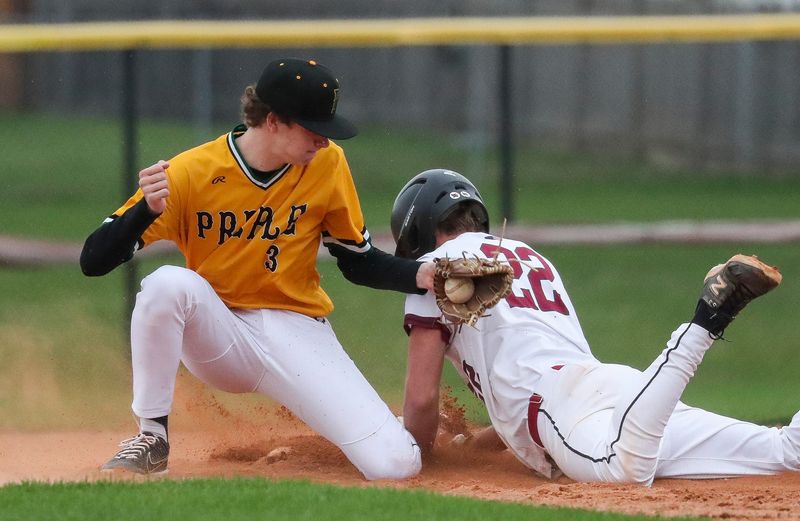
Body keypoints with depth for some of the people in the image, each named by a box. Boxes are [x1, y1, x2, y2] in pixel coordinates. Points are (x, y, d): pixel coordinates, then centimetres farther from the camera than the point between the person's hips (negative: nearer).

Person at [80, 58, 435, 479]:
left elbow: (358, 262, 7)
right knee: (169, 283, -36)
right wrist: (148, 209, -33)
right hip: (217, 340, -1)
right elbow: (93, 262, -15)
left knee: (394, 464, -21)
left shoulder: (327, 165, -5)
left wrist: (420, 276, -13)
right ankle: (151, 439, -19)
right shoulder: (189, 173, -13)